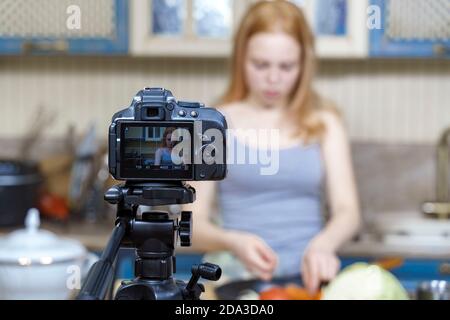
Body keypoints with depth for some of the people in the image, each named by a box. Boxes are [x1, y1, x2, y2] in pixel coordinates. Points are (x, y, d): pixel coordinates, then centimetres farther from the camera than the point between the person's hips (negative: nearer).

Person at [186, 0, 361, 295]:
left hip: (306, 278, 1)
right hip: (236, 278, -1)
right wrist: (233, 242, -20)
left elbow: (348, 212, 0)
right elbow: (195, 226, 1)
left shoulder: (324, 123, 8)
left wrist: (322, 245, -21)